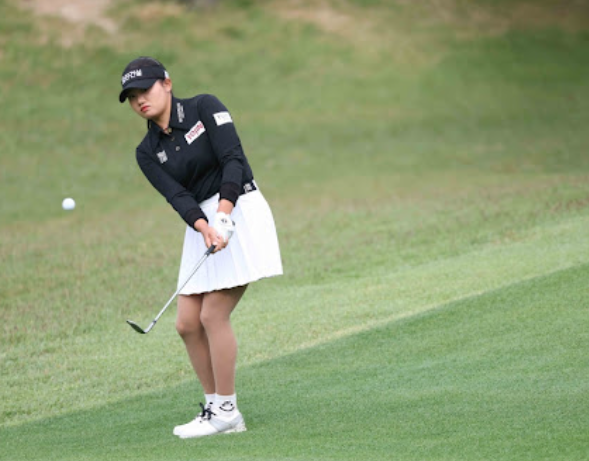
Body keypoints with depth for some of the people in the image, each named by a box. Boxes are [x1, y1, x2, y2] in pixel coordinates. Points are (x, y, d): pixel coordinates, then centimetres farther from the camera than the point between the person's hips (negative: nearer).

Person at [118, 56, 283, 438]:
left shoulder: (204, 108, -5)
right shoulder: (148, 152, 8)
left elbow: (233, 159, -15)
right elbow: (177, 196, -7)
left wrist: (223, 215, -27)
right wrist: (205, 228, -26)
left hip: (239, 212, -6)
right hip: (201, 225, 6)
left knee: (213, 315, -12)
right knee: (187, 323, 1)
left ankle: (226, 411, -3)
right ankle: (215, 407, 13)